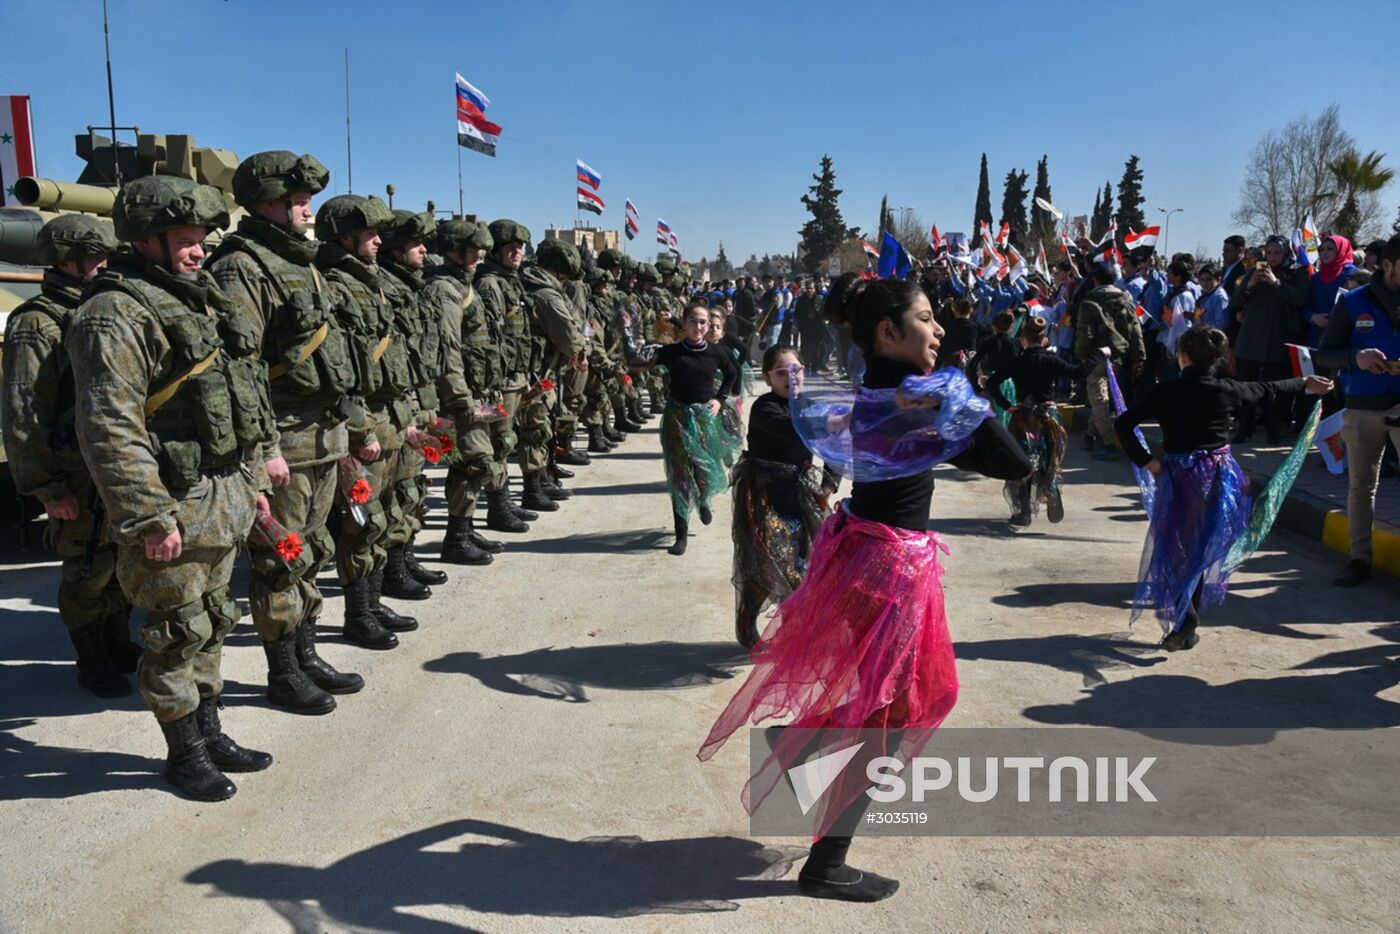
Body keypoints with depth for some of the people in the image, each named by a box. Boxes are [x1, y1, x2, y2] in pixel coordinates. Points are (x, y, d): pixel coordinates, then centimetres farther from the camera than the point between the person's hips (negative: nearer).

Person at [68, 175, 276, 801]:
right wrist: (150, 518, -22)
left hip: (224, 500, 9)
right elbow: (110, 430, -21)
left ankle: (209, 734, 32)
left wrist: (252, 479, 17)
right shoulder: (115, 315, -15)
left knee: (212, 624, 18)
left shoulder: (198, 301, 14)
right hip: (174, 507, -8)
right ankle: (183, 754, 20)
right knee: (179, 633, 4)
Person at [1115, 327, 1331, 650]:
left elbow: (1123, 424, -15)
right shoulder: (1228, 390, -2)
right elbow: (1268, 389, 17)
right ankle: (1189, 623, 24)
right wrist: (1305, 384, 35)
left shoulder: (1165, 392, -9)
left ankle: (1183, 617, -14)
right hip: (1219, 475, 3)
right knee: (1204, 549, 16)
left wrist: (1145, 461, -6)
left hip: (1178, 477, -3)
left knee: (1172, 548, 6)